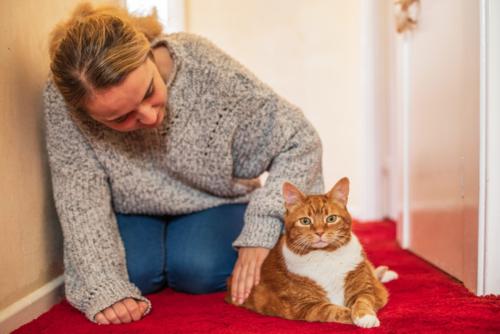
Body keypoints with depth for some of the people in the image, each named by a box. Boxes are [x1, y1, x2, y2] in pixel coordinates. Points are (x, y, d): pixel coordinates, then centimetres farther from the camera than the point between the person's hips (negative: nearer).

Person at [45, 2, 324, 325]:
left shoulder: (205, 66, -30)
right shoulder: (63, 100, -26)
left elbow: (300, 141, -24)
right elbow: (80, 195, -26)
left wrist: (261, 229, -33)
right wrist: (103, 289, -37)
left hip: (213, 204, -1)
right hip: (131, 212, 1)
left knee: (199, 270, -25)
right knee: (133, 272, -24)